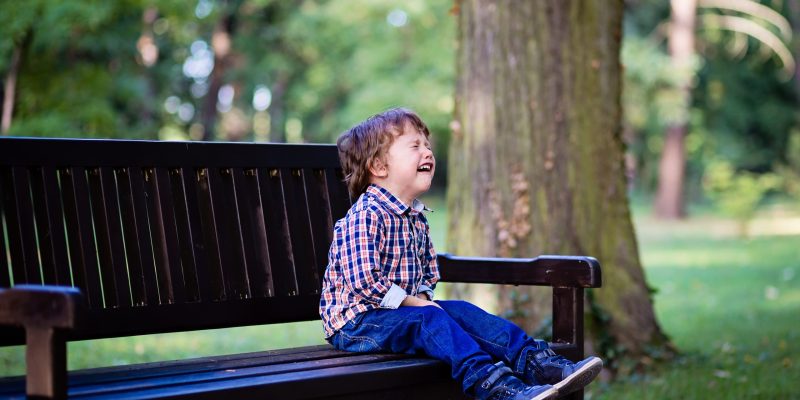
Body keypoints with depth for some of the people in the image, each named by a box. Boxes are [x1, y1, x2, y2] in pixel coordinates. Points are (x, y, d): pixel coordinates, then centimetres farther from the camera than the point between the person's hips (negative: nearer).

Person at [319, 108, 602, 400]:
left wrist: (423, 301, -1)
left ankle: (534, 361, -14)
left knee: (461, 311, -7)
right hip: (357, 321, -9)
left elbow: (427, 277, 23)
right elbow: (363, 282, -25)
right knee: (429, 319, -29)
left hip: (405, 310, 9)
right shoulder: (365, 216, -18)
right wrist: (417, 304, -19)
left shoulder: (416, 218, 13)